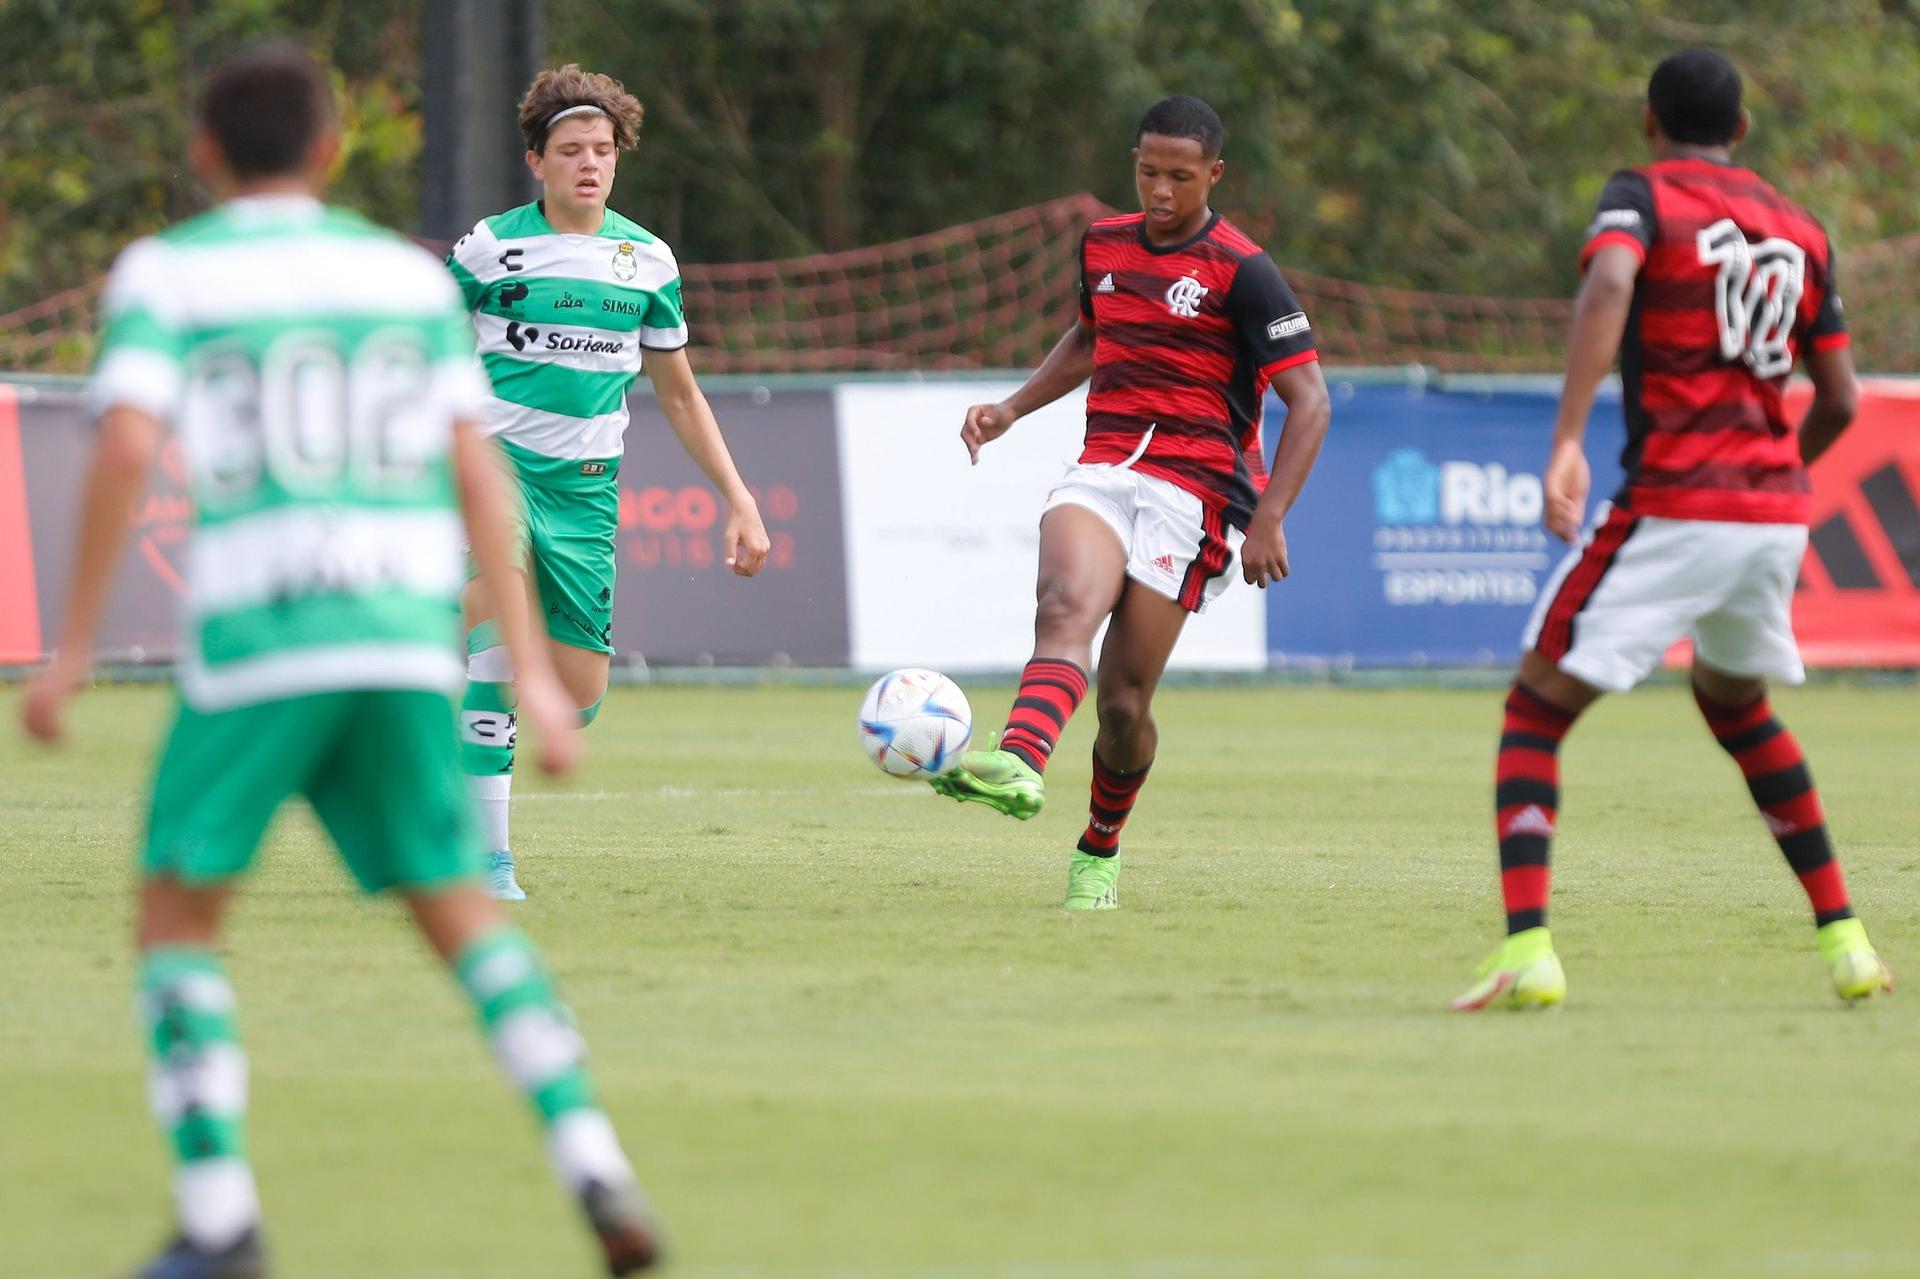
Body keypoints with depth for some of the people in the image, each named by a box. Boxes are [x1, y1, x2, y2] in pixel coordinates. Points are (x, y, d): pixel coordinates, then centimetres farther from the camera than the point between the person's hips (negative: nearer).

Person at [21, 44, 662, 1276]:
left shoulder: (165, 274, 4)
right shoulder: (412, 274, 14)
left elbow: (128, 445, -9)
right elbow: (475, 468, 10)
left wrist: (75, 645, -6)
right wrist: (532, 667, 10)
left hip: (251, 640, -3)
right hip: (407, 638, 3)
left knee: (180, 912, 8)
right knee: (460, 908, 12)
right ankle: (594, 1166, -5)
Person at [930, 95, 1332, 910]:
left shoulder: (1242, 272, -5)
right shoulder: (1104, 246, 14)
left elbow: (1308, 399, -7)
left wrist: (1270, 517, -16)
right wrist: (1013, 408, 20)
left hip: (1192, 489, -4)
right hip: (1101, 471, 4)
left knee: (1123, 698, -5)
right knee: (1065, 606, -28)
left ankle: (1099, 853, 21)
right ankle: (1019, 767, -55)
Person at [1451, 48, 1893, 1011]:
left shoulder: (1642, 194, -1)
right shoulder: (1800, 232, 15)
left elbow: (1608, 283, -23)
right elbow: (1838, 402, 15)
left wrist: (1567, 443, -30)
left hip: (1672, 507, -6)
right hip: (1777, 513, 6)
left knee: (1536, 711, 0)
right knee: (1735, 702, 30)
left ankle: (1526, 950, -19)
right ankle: (1844, 938, 26)